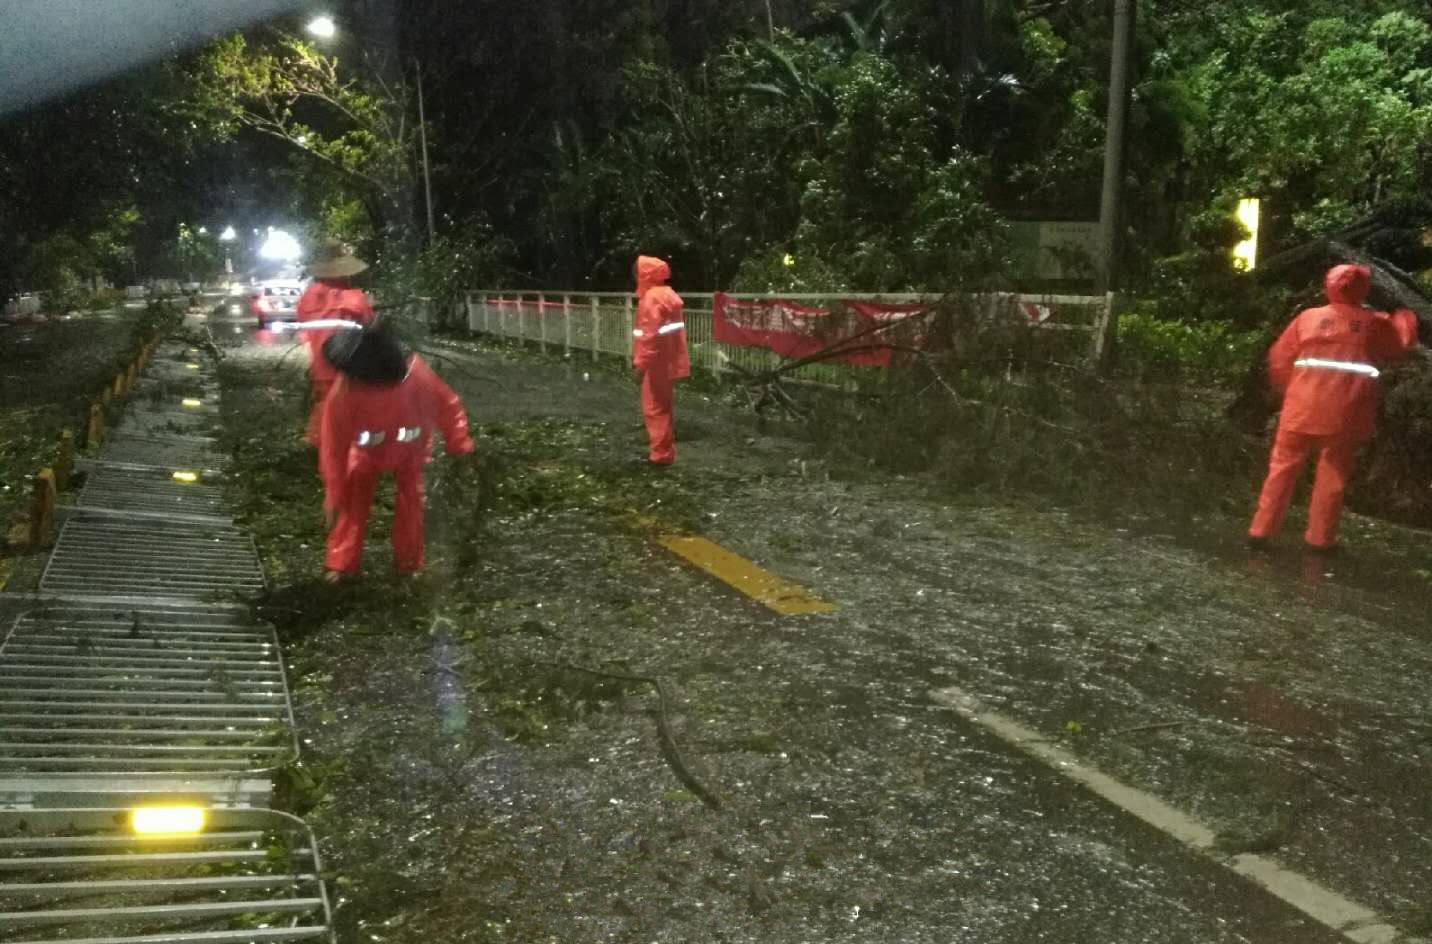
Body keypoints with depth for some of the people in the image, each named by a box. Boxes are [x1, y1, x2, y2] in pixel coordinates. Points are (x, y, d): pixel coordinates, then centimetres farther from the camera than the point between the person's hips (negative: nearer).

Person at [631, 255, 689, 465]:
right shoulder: (667, 294, 11)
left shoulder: (652, 298, -19)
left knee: (655, 408, -2)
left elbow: (650, 335, -24)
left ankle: (661, 453, 2)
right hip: (668, 361, 10)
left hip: (657, 364, -10)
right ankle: (665, 450, 30)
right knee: (663, 407, 19)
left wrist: (641, 364, -21)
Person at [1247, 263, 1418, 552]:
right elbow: (1402, 342, 24)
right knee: (1333, 473, 9)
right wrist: (1404, 316, 42)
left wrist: (1289, 390, 20)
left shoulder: (1308, 317, 5)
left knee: (1283, 466, 8)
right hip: (1345, 413, -1)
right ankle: (1319, 537, 10)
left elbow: (1279, 358, 6)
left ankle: (1262, 529, 7)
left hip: (1303, 407, 1)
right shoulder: (1375, 323, 5)